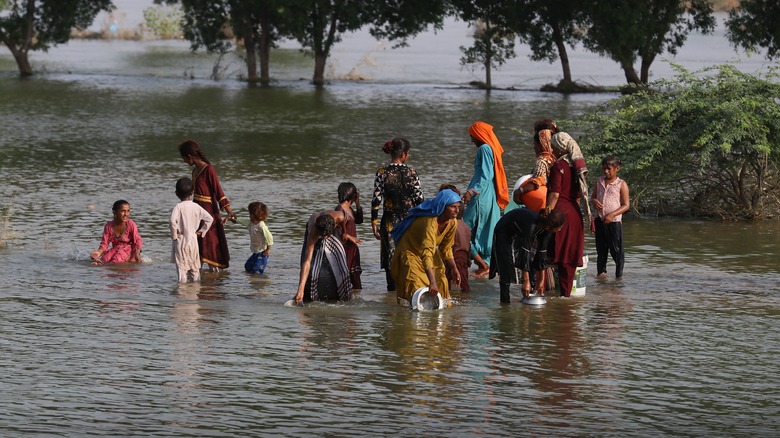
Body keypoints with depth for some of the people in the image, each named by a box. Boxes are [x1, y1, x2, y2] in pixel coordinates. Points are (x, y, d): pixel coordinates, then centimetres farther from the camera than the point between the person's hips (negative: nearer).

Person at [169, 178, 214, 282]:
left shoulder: (178, 207, -13)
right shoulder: (196, 207, 0)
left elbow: (172, 221, -28)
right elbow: (210, 219, 2)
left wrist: (174, 234, -13)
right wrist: (201, 231, 9)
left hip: (181, 241, -4)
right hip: (193, 240, 4)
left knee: (181, 267, -3)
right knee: (194, 267, 14)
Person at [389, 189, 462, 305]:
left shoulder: (452, 223, -13)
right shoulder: (431, 222, -38)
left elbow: (446, 249, 4)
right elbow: (426, 254, -46)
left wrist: (455, 270, -4)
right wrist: (432, 282, -53)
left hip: (430, 253, 7)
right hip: (411, 252, -7)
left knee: (441, 282, 1)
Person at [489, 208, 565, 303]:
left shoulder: (546, 228, -22)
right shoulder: (531, 225, -42)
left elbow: (542, 252, -13)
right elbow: (525, 252, -39)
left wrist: (542, 280, -9)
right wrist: (526, 281, -37)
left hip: (520, 233, 6)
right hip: (504, 232, -6)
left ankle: (528, 295, -1)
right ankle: (505, 299, -12)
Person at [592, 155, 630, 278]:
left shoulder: (621, 184, -4)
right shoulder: (599, 182, 10)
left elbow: (626, 205, -5)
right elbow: (593, 197, 20)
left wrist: (612, 214, -18)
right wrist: (594, 201, -6)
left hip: (614, 221, -5)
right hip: (600, 220, 5)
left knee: (616, 249, -1)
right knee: (601, 249, 12)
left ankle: (619, 274, 7)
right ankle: (601, 271, 23)